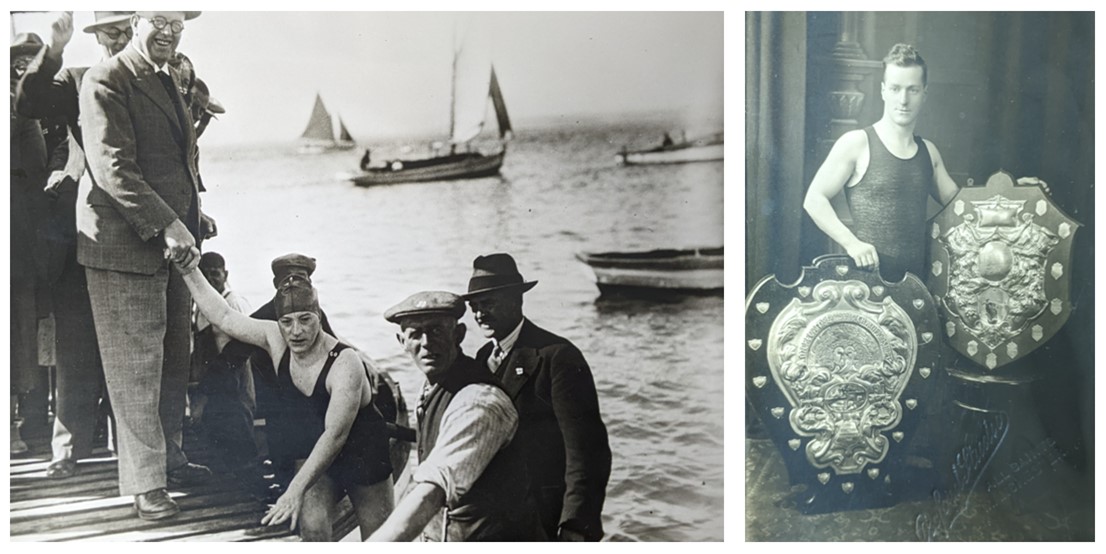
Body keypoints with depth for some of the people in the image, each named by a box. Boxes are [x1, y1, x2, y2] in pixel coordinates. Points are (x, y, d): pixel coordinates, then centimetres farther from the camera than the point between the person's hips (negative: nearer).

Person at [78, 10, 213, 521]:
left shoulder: (168, 81, 19)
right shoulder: (105, 80, -9)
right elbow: (112, 168, -18)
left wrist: (191, 222, 18)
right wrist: (167, 225, -23)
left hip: (171, 243, 8)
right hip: (125, 245, -8)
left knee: (173, 360, 14)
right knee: (136, 365, -3)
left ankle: (168, 458, 27)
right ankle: (145, 482, 3)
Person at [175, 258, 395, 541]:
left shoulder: (345, 364, -29)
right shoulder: (276, 340, -12)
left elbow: (335, 435, -33)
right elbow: (223, 316, -2)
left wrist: (296, 489, -37)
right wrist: (190, 272, -7)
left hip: (364, 456, -4)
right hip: (312, 454, 4)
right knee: (312, 528, -20)